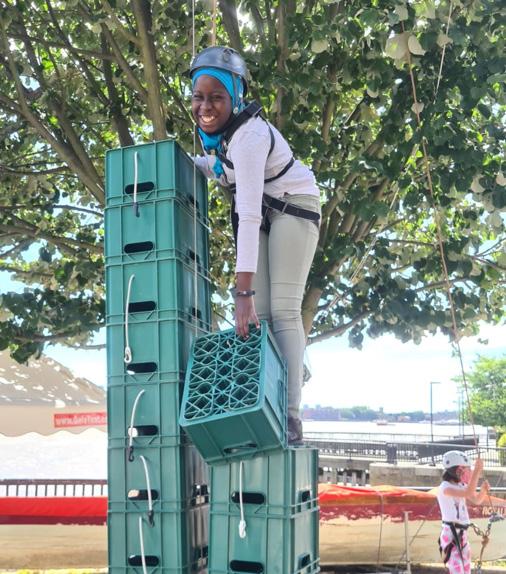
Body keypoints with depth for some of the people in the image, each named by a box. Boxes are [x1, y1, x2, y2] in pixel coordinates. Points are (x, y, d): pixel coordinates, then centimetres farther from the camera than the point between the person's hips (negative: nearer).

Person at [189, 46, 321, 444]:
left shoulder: (249, 136, -31)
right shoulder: (216, 128, -7)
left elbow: (249, 216, -36)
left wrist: (242, 290, -40)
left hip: (293, 207, -7)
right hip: (259, 213, 8)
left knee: (283, 310, -15)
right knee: (258, 314, -1)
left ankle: (290, 418, -15)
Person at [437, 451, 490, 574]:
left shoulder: (461, 486, 11)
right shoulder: (445, 487, -16)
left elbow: (477, 500, 20)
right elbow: (468, 493, -31)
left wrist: (483, 490, -1)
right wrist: (477, 470, -32)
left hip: (462, 534, 9)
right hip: (450, 534, -9)